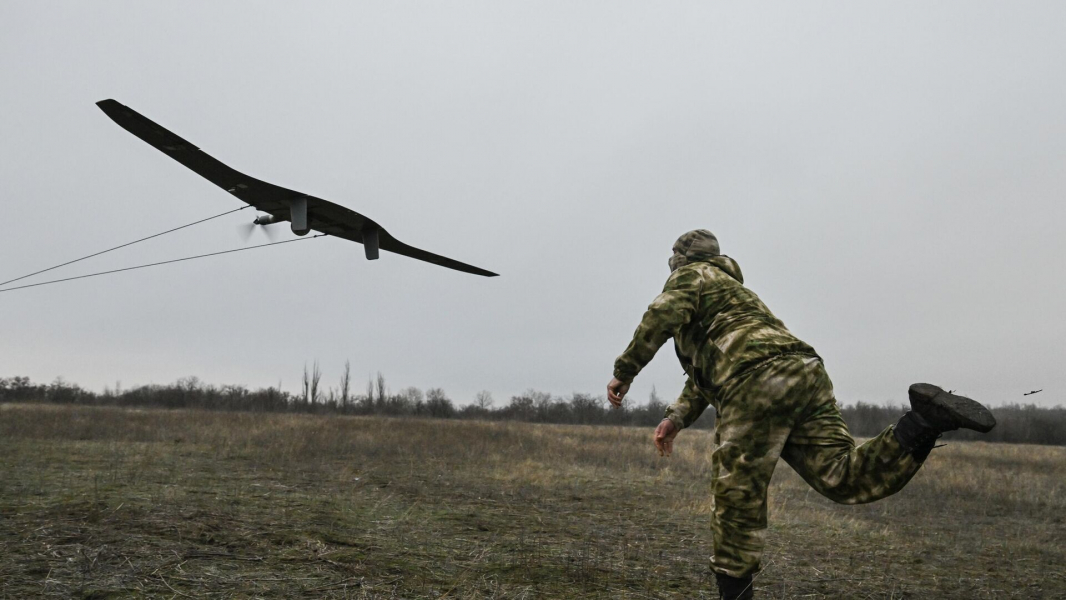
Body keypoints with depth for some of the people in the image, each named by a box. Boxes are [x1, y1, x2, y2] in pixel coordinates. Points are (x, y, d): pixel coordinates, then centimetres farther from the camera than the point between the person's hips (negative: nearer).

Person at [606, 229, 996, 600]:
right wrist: (676, 417, 34)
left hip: (758, 382, -8)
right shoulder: (730, 289, 42)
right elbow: (704, 373, 41)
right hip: (805, 375, 8)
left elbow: (663, 316, -7)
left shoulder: (691, 275, 16)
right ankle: (924, 420, -19)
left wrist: (624, 370, -2)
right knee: (847, 479, -5)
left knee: (737, 496, -2)